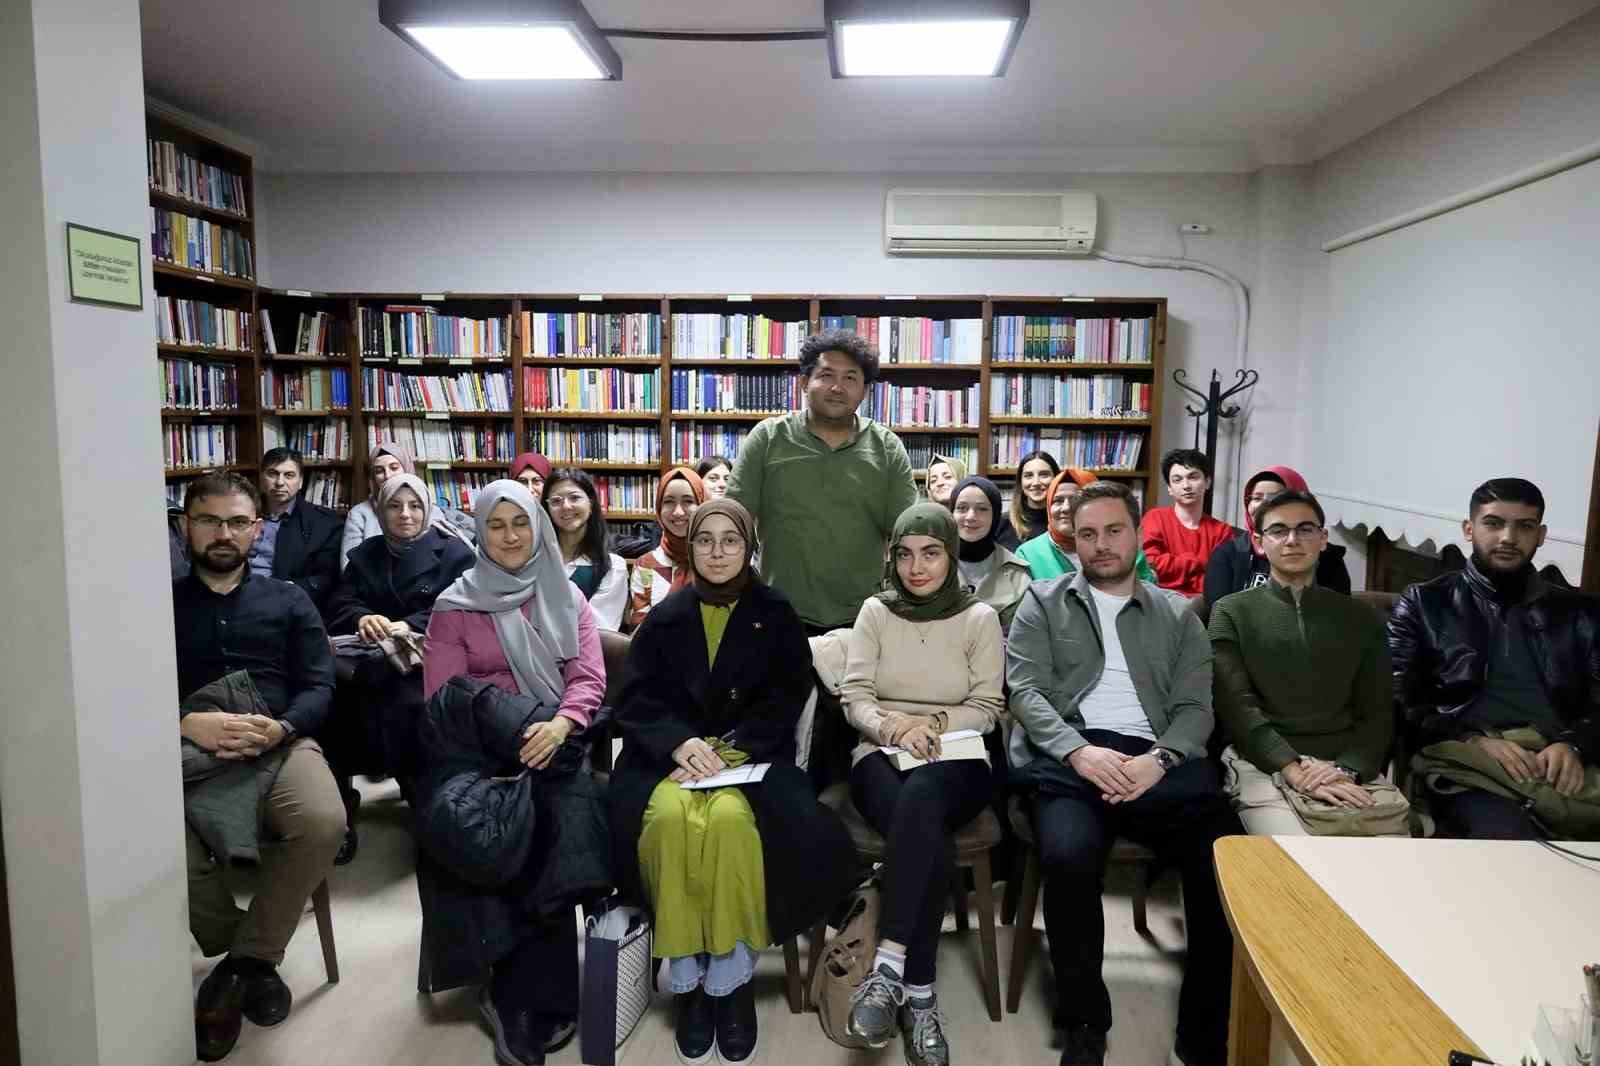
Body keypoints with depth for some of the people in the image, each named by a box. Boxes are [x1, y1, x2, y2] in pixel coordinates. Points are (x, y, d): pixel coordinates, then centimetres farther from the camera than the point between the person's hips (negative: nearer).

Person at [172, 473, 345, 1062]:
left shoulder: (288, 600, 19)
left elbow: (320, 687, 9)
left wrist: (278, 728, -13)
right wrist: (186, 724, -15)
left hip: (279, 741, 0)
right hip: (185, 748, 0)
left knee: (324, 822, -32)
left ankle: (243, 961, -8)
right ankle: (254, 958, -5)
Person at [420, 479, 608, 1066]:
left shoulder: (567, 599, 13)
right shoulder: (453, 606, 8)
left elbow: (589, 679, 3)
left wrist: (560, 723, -19)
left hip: (555, 747, 1)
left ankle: (515, 998, -12)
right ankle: (543, 1000, -13)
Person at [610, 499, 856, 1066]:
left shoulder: (775, 615, 7)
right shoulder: (665, 616, 11)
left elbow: (784, 701, 1)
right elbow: (636, 699, 4)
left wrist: (729, 752, -14)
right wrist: (681, 744, -15)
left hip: (750, 754, -1)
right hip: (671, 753, 1)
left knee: (731, 817, -34)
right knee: (669, 816, -32)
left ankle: (731, 974, -16)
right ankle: (687, 973, -16)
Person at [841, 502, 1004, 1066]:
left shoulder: (980, 617, 5)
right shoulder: (875, 611, 9)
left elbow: (987, 708, 2)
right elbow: (855, 699, 2)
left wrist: (932, 722, -14)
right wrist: (893, 726, -18)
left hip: (957, 762, -1)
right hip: (881, 755, 1)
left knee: (920, 796, -39)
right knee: (930, 838, -34)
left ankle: (888, 966, -36)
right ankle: (919, 994, -26)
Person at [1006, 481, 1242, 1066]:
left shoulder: (1178, 614, 21)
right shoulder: (1043, 603, 16)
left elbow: (1196, 707, 10)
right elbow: (1025, 691, 4)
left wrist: (1158, 759, -11)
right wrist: (1079, 751, -14)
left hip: (1157, 760, 2)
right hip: (1069, 756, -2)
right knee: (1069, 856, -32)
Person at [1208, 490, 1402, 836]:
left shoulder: (1362, 619, 18)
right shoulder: (1232, 612, 10)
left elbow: (1378, 714, 10)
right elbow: (1236, 707, -3)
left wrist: (1347, 770, -10)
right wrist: (1296, 772, -17)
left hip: (1349, 767, 3)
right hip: (1264, 765, -3)